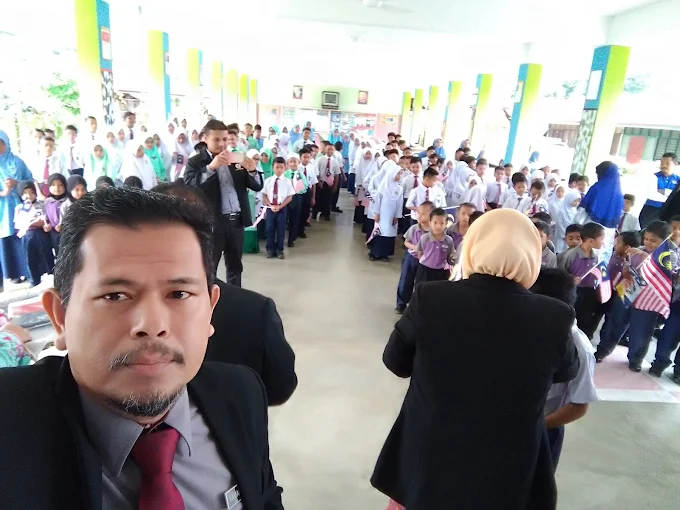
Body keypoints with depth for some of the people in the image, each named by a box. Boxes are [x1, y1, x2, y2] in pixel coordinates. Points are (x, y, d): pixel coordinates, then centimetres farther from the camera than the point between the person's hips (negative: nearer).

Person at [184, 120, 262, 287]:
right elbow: (188, 187, -20)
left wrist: (252, 170, -14)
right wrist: (211, 167, -29)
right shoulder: (195, 163, -2)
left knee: (235, 267, 16)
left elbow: (258, 186, 7)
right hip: (212, 223, -4)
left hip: (237, 221, 5)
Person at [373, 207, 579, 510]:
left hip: (424, 465, 0)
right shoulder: (555, 318, -17)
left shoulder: (430, 299, -20)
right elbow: (567, 372, 5)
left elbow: (395, 362, -3)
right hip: (504, 480, 1)